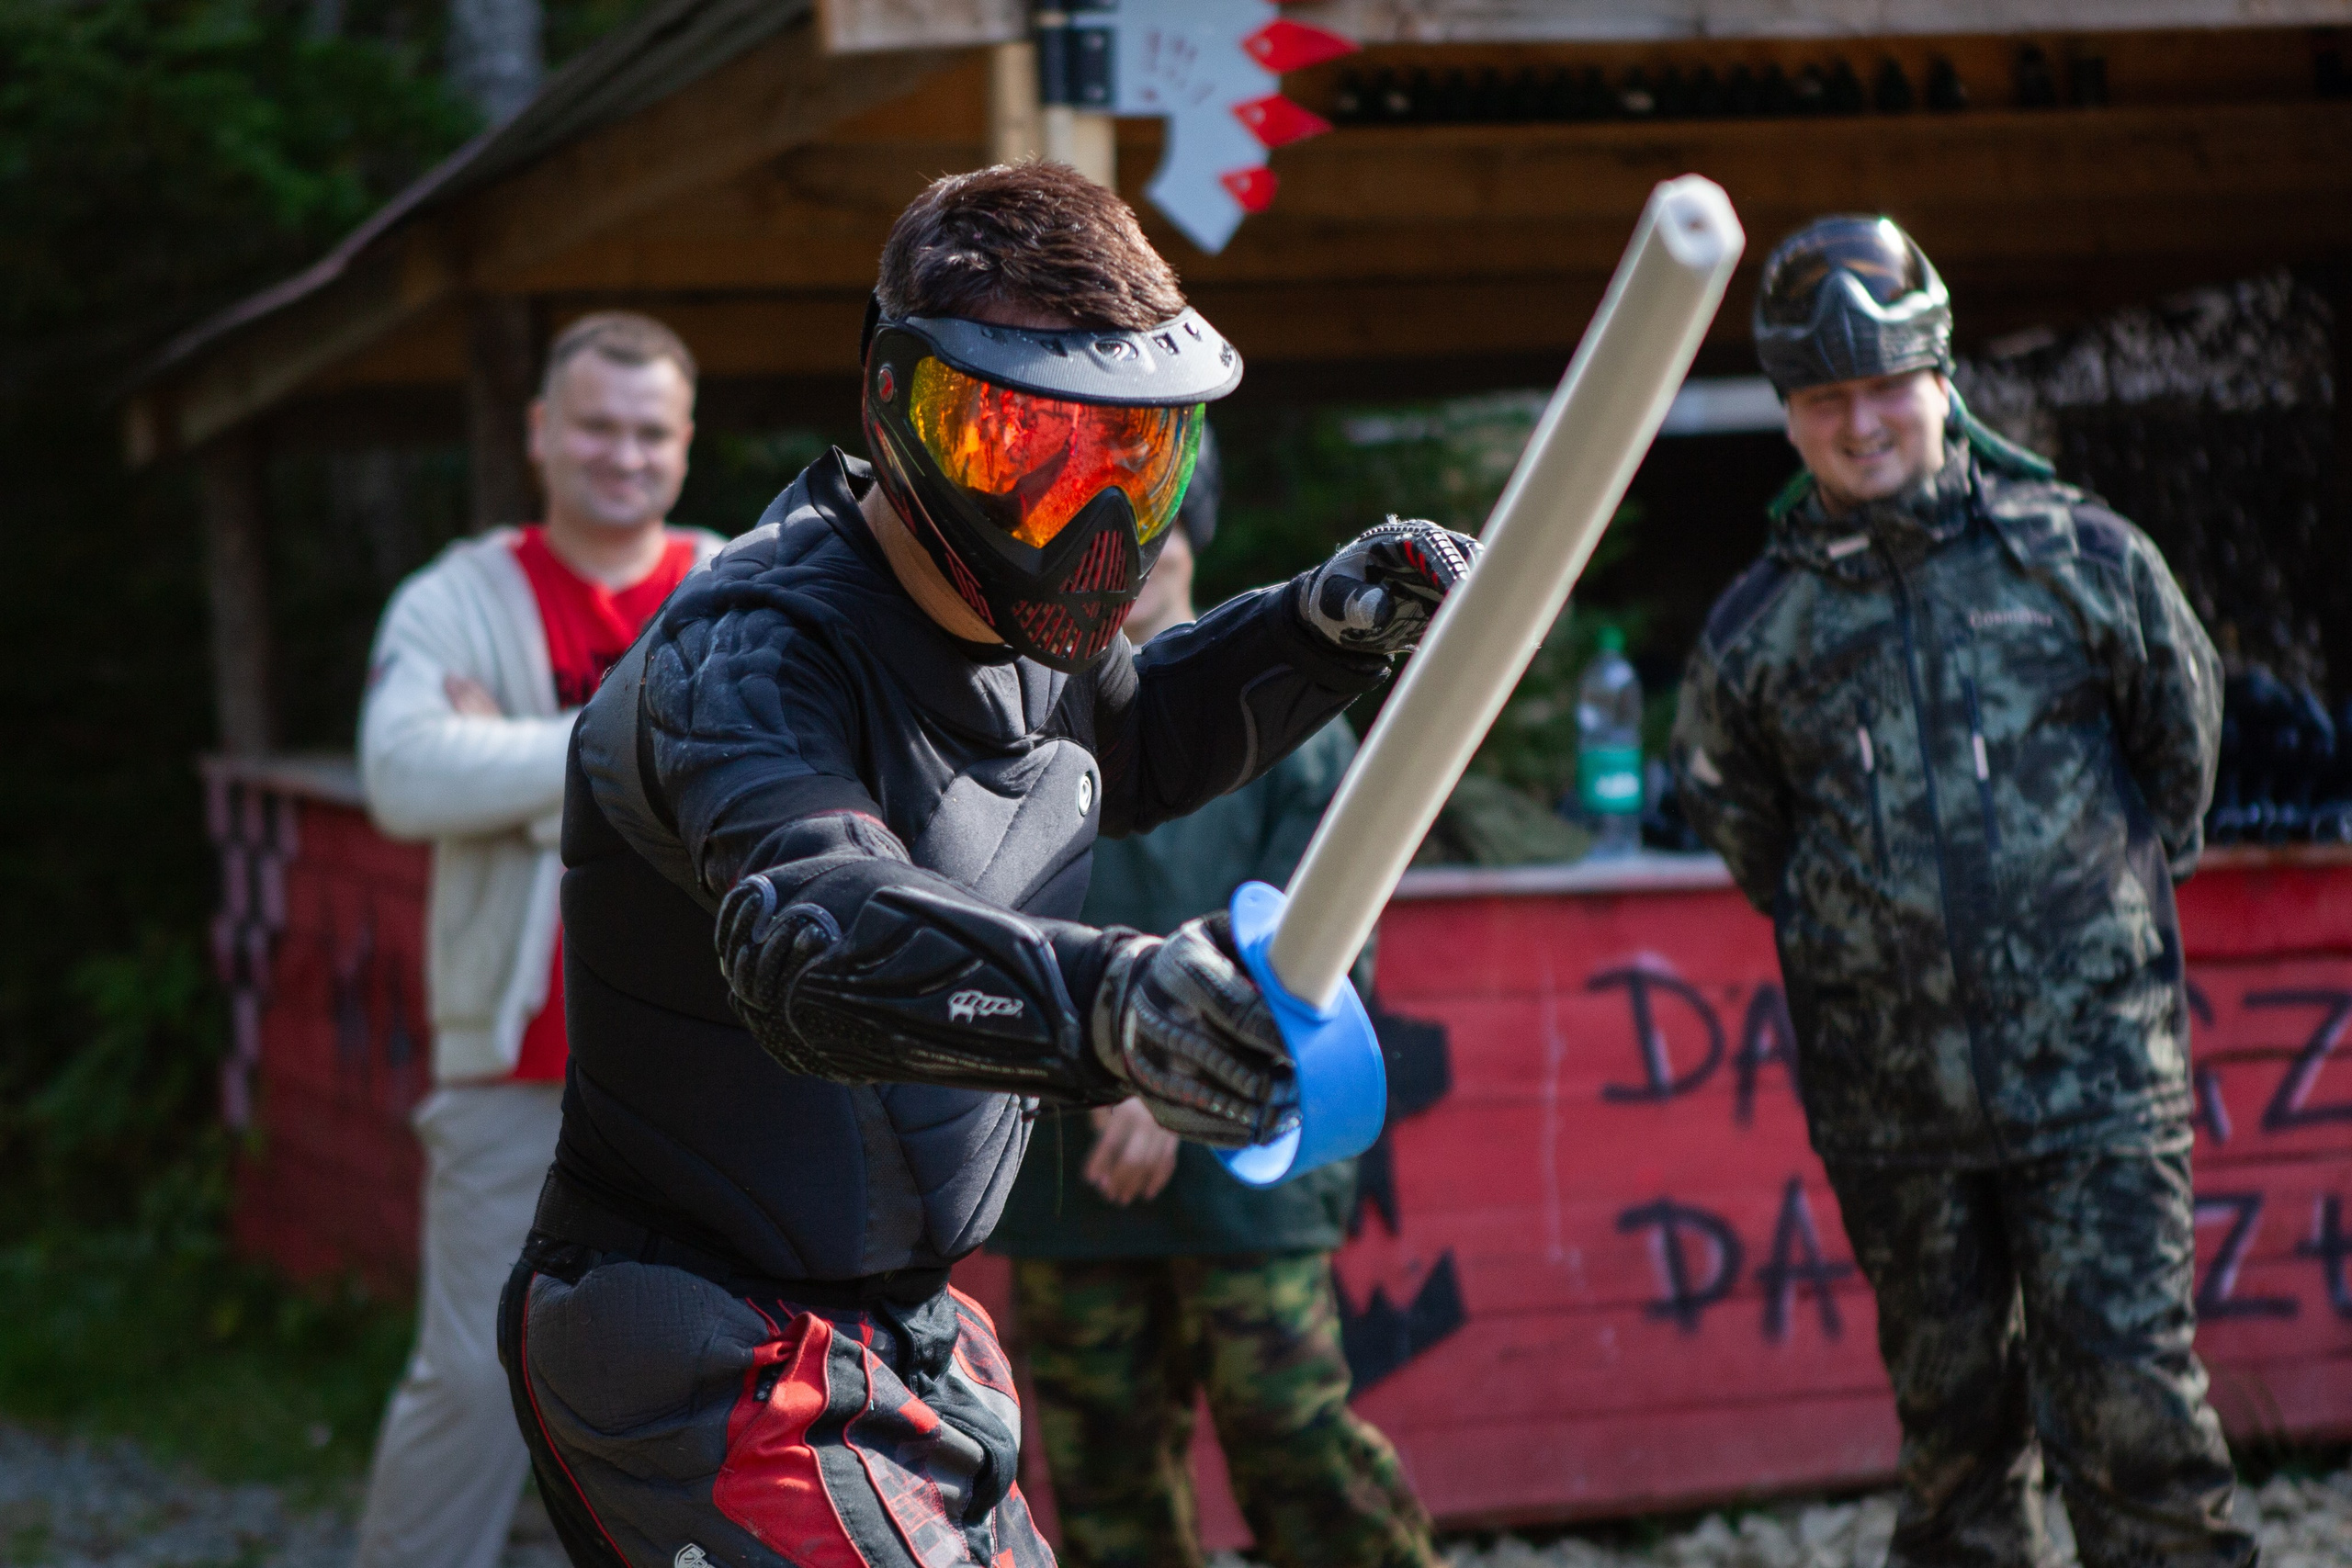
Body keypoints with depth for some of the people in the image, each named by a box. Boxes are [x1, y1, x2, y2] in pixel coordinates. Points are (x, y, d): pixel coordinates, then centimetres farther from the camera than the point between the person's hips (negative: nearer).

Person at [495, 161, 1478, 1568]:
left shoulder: (1017, 624, 2)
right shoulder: (754, 655, -25)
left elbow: (1127, 740, 26)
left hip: (908, 1337, 9)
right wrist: (1101, 995, -64)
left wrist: (1325, 631, 7)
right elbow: (815, 938, -46)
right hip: (714, 1382, -9)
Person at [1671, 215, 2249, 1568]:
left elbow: (2183, 739, 13)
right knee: (1952, 1414, 10)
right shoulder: (1761, 623, 4)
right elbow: (1728, 801, 19)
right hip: (1891, 1103, 2)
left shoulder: (2077, 554, 0)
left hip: (2094, 1072, -2)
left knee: (2129, 1397, -8)